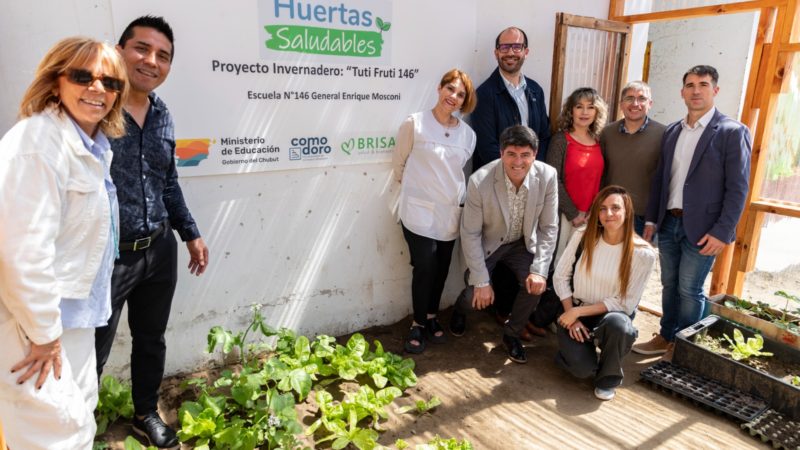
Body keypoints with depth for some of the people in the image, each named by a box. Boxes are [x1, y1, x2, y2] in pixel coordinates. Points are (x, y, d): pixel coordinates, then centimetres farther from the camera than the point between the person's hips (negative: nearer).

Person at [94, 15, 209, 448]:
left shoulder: (163, 116, 6)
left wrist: (190, 233, 16)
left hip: (159, 251, 6)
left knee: (151, 340, 21)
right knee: (92, 353, 11)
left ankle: (146, 414, 42)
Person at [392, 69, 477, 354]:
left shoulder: (468, 135, 4)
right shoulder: (414, 124, -7)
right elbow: (399, 164, 3)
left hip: (450, 211, 4)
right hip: (419, 211, -4)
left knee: (441, 268, 11)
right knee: (425, 267, -7)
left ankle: (431, 316, 32)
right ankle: (418, 324, 13)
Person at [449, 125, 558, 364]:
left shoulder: (547, 176, -22)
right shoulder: (479, 181, -29)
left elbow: (549, 228, -11)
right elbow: (470, 234, -20)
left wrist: (539, 270, -20)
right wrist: (481, 282, -20)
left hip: (523, 243, 2)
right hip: (487, 243, -2)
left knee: (536, 285, -20)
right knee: (475, 298, -12)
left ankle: (511, 333, 10)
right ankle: (461, 309, 29)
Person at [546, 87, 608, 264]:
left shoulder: (599, 141, 8)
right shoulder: (560, 139, -5)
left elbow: (600, 180, 10)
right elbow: (553, 180, -11)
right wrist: (573, 213, -11)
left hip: (591, 216, 4)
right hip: (564, 215, -4)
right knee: (559, 260, -2)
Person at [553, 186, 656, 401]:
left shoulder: (643, 253, -15)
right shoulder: (582, 236, -9)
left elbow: (624, 303, -12)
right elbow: (560, 277, -2)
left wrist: (579, 311, -18)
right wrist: (572, 315, -11)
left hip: (611, 315, 0)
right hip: (575, 313, 1)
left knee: (618, 324, -38)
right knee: (582, 368, -23)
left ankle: (608, 377, -7)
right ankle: (582, 344, 16)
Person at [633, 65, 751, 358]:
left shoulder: (732, 132, -7)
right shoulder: (672, 131, 10)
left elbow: (738, 188, -10)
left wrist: (722, 232, -15)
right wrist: (651, 219, 9)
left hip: (701, 228, -5)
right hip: (668, 223, 5)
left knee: (689, 290, 3)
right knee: (669, 285, 15)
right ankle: (666, 337, 30)